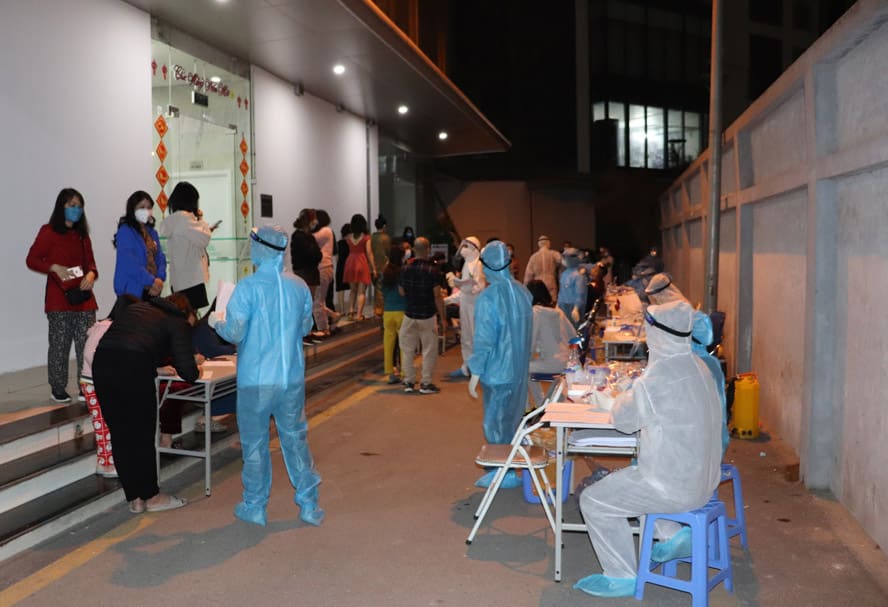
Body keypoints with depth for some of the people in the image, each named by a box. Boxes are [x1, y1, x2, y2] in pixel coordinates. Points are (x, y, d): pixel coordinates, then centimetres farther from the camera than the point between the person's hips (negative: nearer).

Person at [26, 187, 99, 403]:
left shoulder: (82, 235, 16)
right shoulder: (48, 232, 0)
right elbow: (31, 259, -1)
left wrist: (91, 274, -5)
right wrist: (54, 268, -17)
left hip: (84, 298, 4)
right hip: (59, 300, -4)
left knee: (87, 345, 0)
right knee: (60, 345, 2)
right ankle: (58, 389, 15)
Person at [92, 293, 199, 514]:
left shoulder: (138, 308, 28)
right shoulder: (178, 323, 10)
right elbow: (187, 372, 3)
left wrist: (157, 366, 39)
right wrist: (195, 370, 23)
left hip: (101, 362, 6)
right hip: (133, 369, -6)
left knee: (120, 435, 15)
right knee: (143, 436, 11)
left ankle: (135, 498, 24)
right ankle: (151, 496, 24)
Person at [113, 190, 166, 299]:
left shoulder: (152, 232, 15)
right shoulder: (125, 232, -8)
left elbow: (160, 258, 10)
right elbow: (130, 262, -17)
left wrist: (159, 279, -7)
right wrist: (152, 281, -18)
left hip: (152, 290, 7)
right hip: (132, 290, -7)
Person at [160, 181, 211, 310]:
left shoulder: (168, 221, 13)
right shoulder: (185, 219, -14)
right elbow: (204, 239, -13)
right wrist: (201, 221, 3)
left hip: (177, 279, 9)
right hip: (191, 279, -9)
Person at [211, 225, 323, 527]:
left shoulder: (248, 287, -14)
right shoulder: (299, 286, 0)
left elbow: (234, 332, -15)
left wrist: (216, 321, 5)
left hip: (256, 380, -4)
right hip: (293, 378, 4)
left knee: (254, 443, 11)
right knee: (295, 439, 14)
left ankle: (255, 507, 23)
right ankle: (309, 505, 19)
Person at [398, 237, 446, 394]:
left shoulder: (405, 269, -3)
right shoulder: (432, 271, -12)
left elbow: (401, 292, 4)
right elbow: (437, 296, -13)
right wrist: (443, 318, -7)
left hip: (409, 315, 3)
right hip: (427, 316, -3)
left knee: (408, 349, 13)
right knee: (429, 350, 7)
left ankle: (409, 382, 16)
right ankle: (426, 383, 8)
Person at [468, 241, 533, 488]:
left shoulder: (488, 297, -20)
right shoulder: (523, 291, 1)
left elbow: (484, 340, -19)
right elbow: (527, 331, 9)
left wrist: (475, 374, -12)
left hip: (497, 372, -7)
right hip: (520, 370, 7)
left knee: (496, 424, 7)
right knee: (512, 421, 19)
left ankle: (504, 473, 15)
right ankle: (512, 467, 30)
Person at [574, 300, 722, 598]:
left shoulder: (658, 378, -27)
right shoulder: (697, 366, 1)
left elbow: (623, 420, -12)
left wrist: (623, 399, 7)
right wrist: (635, 393, 7)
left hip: (676, 488, -9)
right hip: (703, 479, 9)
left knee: (594, 500, 1)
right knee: (623, 478, 29)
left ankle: (622, 577, 11)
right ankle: (674, 536, 27)